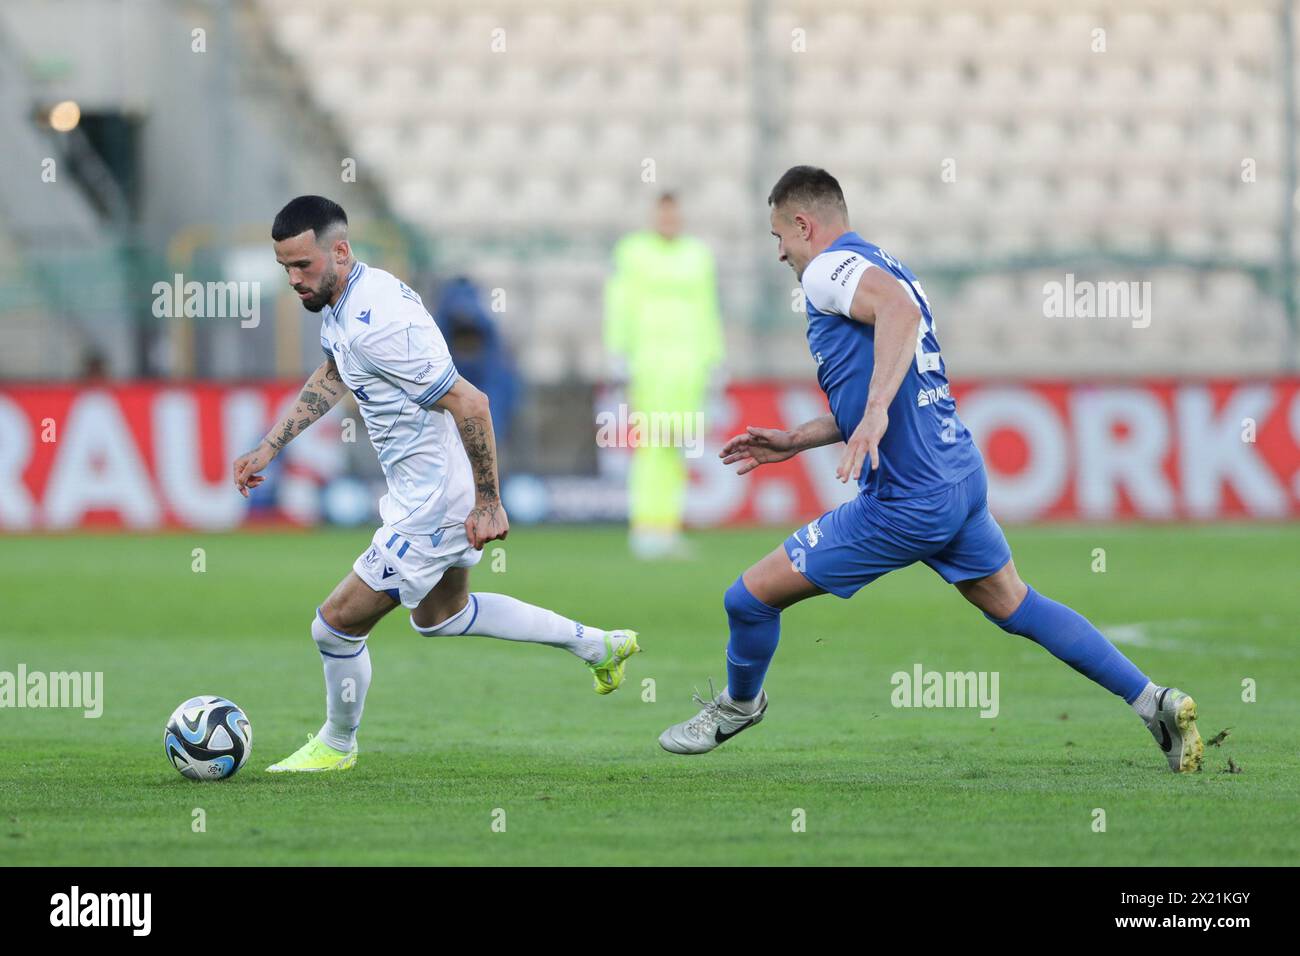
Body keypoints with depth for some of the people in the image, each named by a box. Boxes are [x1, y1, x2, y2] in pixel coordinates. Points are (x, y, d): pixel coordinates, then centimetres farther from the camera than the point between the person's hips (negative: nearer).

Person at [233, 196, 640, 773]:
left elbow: (469, 404, -29)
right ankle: (597, 646, 38)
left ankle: (336, 745, 25)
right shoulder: (341, 299, 1)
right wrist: (269, 447, 18)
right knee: (440, 614, 31)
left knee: (337, 625, -1)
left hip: (431, 506, -11)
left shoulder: (376, 324, -30)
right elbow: (331, 379, 22)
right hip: (435, 491, 11)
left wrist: (487, 503, -22)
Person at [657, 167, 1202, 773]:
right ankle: (1153, 702, 17)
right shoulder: (880, 266, 20)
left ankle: (739, 704, 27)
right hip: (963, 478, 9)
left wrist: (874, 414, -40)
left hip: (904, 505, -9)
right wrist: (795, 441, 28)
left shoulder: (828, 268, -9)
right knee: (1015, 607, 21)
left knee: (750, 597, 3)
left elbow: (900, 310, -32)